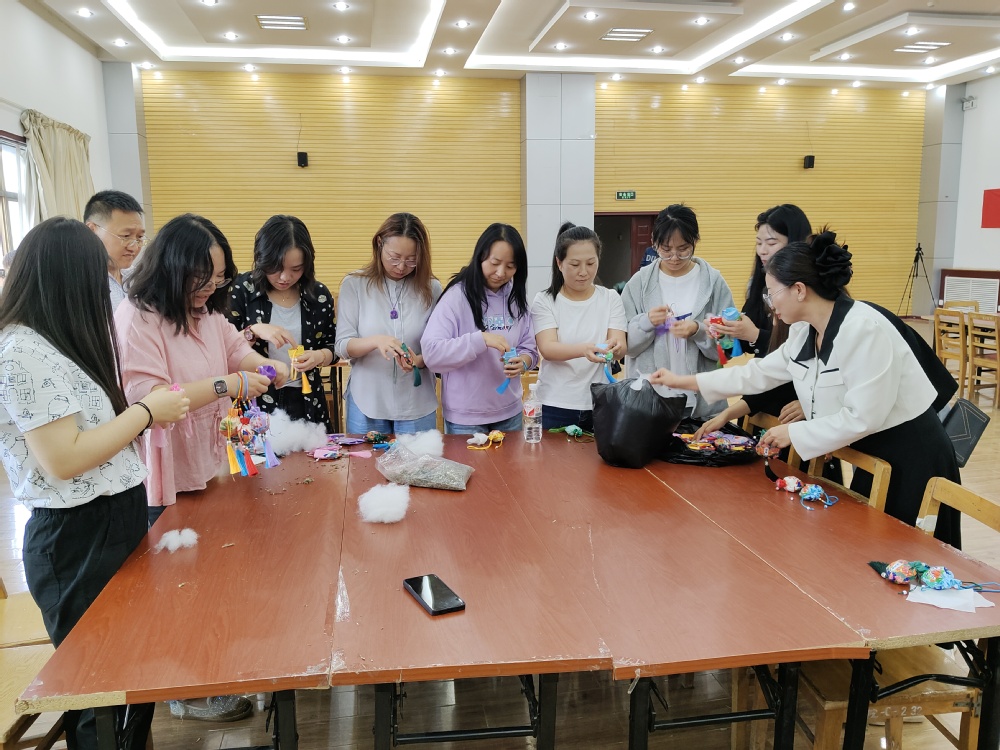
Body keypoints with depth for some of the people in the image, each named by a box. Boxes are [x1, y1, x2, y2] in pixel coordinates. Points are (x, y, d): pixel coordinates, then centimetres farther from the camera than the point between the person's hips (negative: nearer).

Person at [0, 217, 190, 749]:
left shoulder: (51, 344, 10)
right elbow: (64, 460, -23)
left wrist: (147, 414, 7)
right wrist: (145, 412, -15)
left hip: (115, 526, 9)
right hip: (78, 540, -9)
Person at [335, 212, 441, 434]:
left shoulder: (431, 288, -1)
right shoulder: (354, 284, -3)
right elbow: (343, 346, -6)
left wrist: (419, 360, -21)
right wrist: (376, 341, -25)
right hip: (366, 404, 0)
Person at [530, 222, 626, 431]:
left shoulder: (611, 298, 3)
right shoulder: (544, 301, -3)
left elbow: (621, 347, -6)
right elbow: (547, 349, -16)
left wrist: (614, 347, -31)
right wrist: (584, 349, -35)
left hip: (600, 406, 2)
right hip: (555, 407, -2)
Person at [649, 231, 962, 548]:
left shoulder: (864, 329, -26)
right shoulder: (804, 332, 0)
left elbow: (861, 417, -28)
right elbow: (759, 373, 10)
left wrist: (793, 433, -16)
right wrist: (683, 381, 10)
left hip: (911, 456, -8)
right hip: (871, 455, 8)